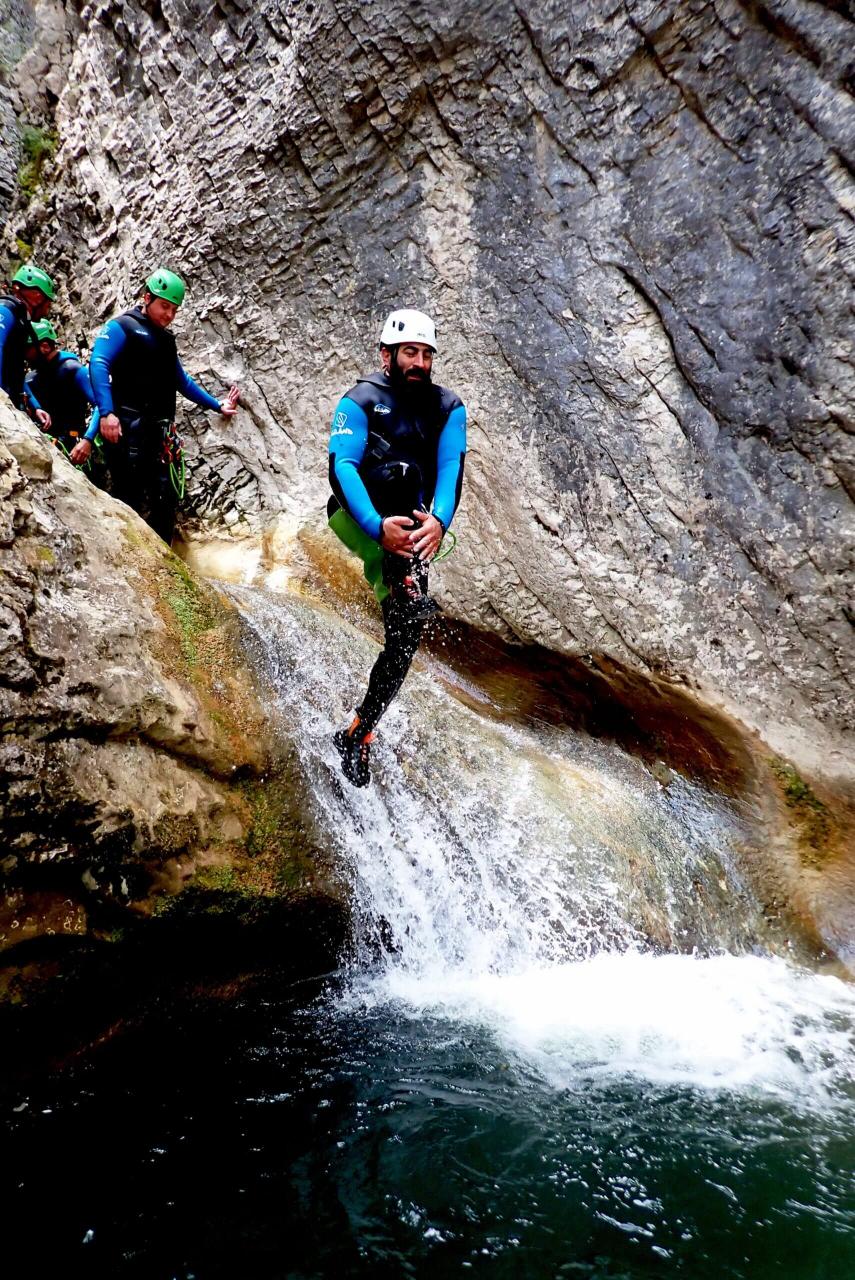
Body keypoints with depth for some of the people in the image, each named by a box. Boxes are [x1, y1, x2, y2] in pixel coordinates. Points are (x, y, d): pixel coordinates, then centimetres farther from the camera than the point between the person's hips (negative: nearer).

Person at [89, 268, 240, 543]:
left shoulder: (165, 339, 23)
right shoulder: (122, 327, -1)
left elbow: (182, 381, 33)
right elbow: (98, 365, -14)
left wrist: (216, 405, 33)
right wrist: (106, 412, -27)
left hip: (158, 431, 8)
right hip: (127, 427, -7)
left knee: (166, 498, 5)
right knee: (129, 500, -10)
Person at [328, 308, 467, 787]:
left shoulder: (449, 407, 4)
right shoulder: (360, 400, -4)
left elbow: (452, 466, -13)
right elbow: (342, 466, -19)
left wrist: (438, 520, -34)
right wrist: (377, 526, -37)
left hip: (409, 530, 3)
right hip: (357, 518, -3)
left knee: (408, 633, -7)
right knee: (398, 471, -31)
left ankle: (357, 734, 6)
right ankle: (401, 583, -43)